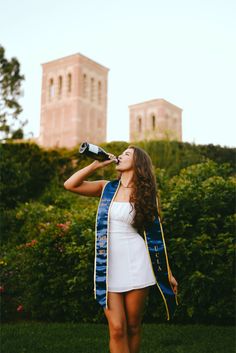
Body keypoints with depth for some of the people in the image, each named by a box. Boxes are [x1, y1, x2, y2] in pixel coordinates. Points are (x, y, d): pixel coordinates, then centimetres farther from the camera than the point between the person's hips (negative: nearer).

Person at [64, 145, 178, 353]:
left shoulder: (146, 194, 4)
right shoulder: (107, 188, 9)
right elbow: (70, 185, 0)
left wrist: (169, 273, 7)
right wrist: (97, 164, -1)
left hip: (136, 266, -1)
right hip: (109, 266, 1)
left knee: (133, 327, 8)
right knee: (117, 329, -4)